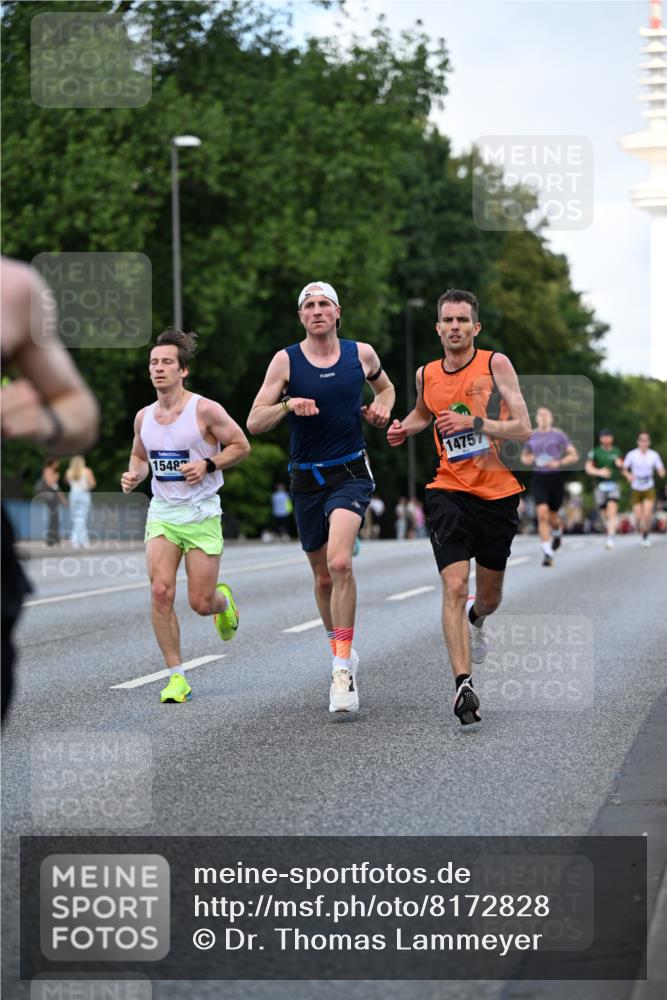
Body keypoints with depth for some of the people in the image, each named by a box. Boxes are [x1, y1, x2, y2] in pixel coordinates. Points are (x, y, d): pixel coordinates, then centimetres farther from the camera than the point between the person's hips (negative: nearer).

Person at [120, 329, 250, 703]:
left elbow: (241, 446, -2)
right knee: (161, 592, -15)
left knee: (201, 603, -2)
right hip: (162, 513, 3)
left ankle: (224, 600, 38)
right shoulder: (144, 417, 5)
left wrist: (208, 465, -17)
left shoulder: (205, 410, -10)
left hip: (201, 514, -3)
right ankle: (177, 677, -7)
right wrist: (133, 475, 1)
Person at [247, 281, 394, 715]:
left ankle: (342, 666, -22)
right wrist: (288, 405, -21)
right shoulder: (285, 361, -1)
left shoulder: (361, 353, 3)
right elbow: (254, 423, -3)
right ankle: (344, 654, 33)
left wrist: (382, 408, 3)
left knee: (339, 563, -23)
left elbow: (386, 387, 25)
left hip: (351, 472, -2)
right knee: (323, 576, 11)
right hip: (307, 479, 2)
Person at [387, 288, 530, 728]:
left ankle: (476, 619, 53)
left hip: (499, 492, 0)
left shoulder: (496, 364, -6)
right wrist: (404, 429, 7)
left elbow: (524, 430, -10)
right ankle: (464, 684, -22)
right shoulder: (426, 375, 4)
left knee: (490, 596, 15)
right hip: (450, 490, 0)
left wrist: (474, 422, -22)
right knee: (455, 585, -19)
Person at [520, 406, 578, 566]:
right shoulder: (531, 436, 8)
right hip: (538, 478, 1)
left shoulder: (558, 435, -1)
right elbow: (524, 456, 22)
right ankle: (547, 552, -17)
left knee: (552, 516, 8)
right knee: (542, 513, -17)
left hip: (556, 477, -1)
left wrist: (559, 463, -16)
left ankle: (557, 532, 46)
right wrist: (527, 459, -2)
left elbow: (574, 456, -1)